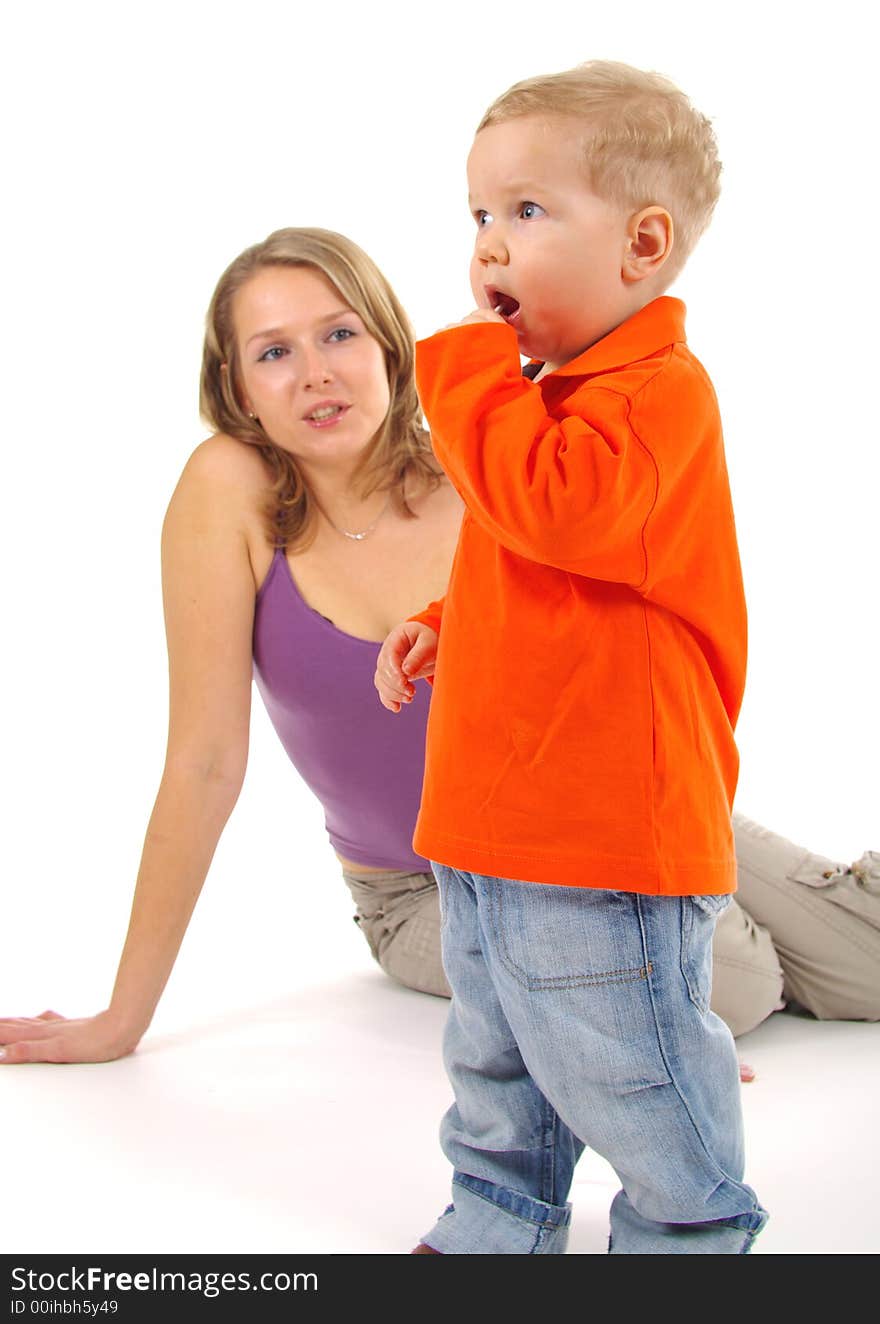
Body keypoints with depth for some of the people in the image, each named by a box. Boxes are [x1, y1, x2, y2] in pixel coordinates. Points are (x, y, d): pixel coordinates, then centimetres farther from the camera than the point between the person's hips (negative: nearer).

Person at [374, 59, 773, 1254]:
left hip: (605, 825, -10)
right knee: (496, 1053, 22)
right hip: (492, 814, 10)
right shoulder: (553, 386, 15)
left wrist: (472, 365, -24)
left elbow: (553, 509, -34)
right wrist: (445, 623, 13)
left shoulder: (657, 388, -17)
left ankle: (690, 1231, 26)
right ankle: (501, 1223, 40)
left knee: (620, 1060, 4)